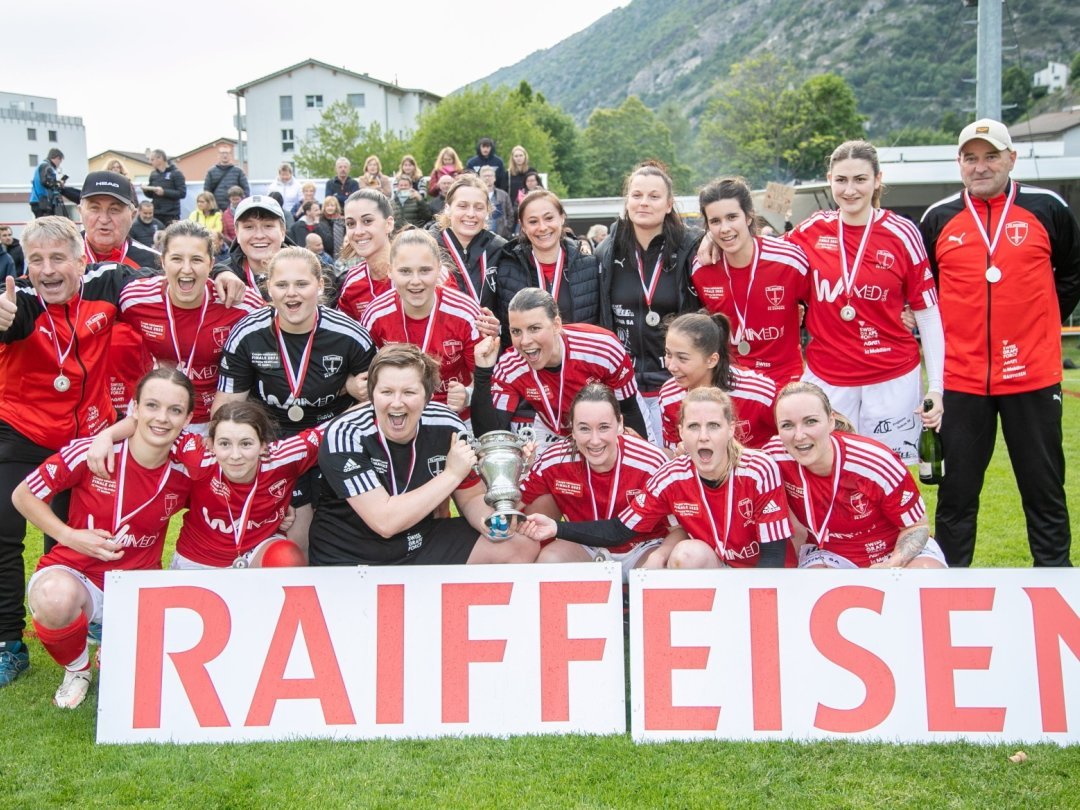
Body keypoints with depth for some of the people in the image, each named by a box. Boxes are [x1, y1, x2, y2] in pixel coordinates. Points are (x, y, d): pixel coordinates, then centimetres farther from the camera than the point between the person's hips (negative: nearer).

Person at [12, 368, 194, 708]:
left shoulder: (184, 474, -7)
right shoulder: (90, 453, -15)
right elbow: (23, 496, -4)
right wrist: (70, 536, -15)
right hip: (75, 574, -3)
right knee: (56, 597, -39)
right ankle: (77, 668, -2)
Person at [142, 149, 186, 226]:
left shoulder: (175, 173, -4)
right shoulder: (153, 174, 11)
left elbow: (182, 193, -12)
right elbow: (151, 195, 19)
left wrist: (164, 192, -20)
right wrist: (146, 190, -3)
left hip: (171, 215, -5)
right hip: (155, 214, 5)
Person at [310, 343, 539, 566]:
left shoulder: (447, 427, -8)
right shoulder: (345, 435, -21)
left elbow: (471, 499, 5)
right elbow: (384, 522, -27)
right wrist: (452, 474, -24)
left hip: (422, 541, 6)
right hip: (348, 559, -5)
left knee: (523, 546, 0)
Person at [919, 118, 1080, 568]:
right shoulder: (938, 218, 5)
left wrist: (1043, 320, 8)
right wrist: (943, 332, 8)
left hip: (1032, 375, -1)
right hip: (960, 377, 1)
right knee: (957, 490, 9)